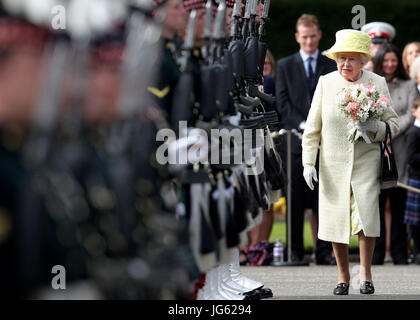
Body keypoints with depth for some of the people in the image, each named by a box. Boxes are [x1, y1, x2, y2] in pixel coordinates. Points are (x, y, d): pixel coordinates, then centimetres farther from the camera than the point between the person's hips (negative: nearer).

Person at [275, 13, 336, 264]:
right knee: (296, 199, -1)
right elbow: (283, 103, 2)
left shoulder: (332, 66, 13)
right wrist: (304, 126, -10)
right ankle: (295, 250, 4)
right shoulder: (285, 66, 10)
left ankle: (325, 252, 2)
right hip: (296, 140, -1)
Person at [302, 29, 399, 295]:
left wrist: (375, 127, -16)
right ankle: (343, 277, 17)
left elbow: (394, 123, 5)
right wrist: (308, 162, 0)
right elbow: (313, 127, 6)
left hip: (367, 162, -1)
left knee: (367, 213, -14)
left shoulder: (377, 83, 1)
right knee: (336, 219, 1)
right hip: (333, 163, 1)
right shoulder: (326, 83, 2)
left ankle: (366, 273, 4)